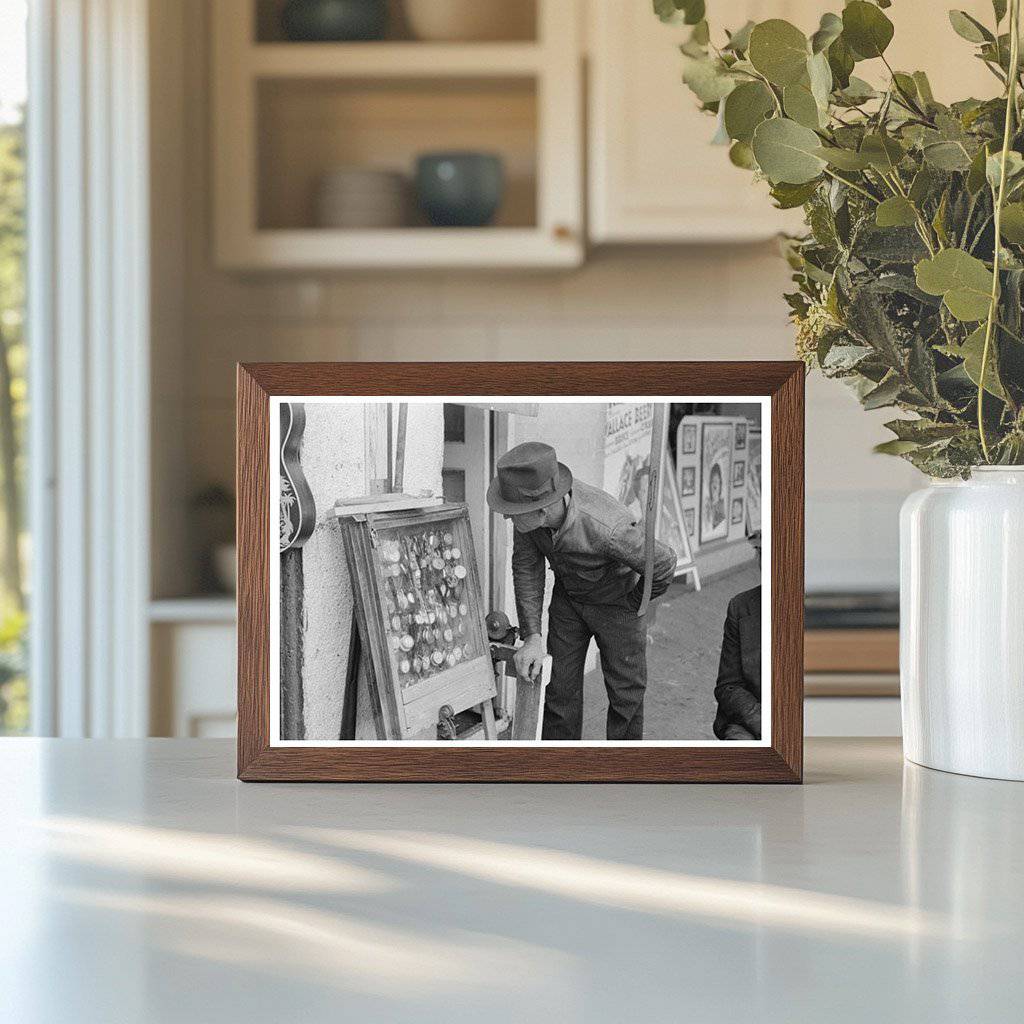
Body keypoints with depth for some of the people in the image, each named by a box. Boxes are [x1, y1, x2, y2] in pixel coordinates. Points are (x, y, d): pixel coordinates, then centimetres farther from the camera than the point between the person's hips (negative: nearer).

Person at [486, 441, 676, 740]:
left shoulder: (608, 529, -43)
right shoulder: (529, 513, -28)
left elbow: (663, 564, -27)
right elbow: (526, 567, -13)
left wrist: (635, 605, -10)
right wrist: (532, 635, -16)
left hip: (619, 601, -4)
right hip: (567, 598, 4)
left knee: (626, 692, 7)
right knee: (561, 686, 8)